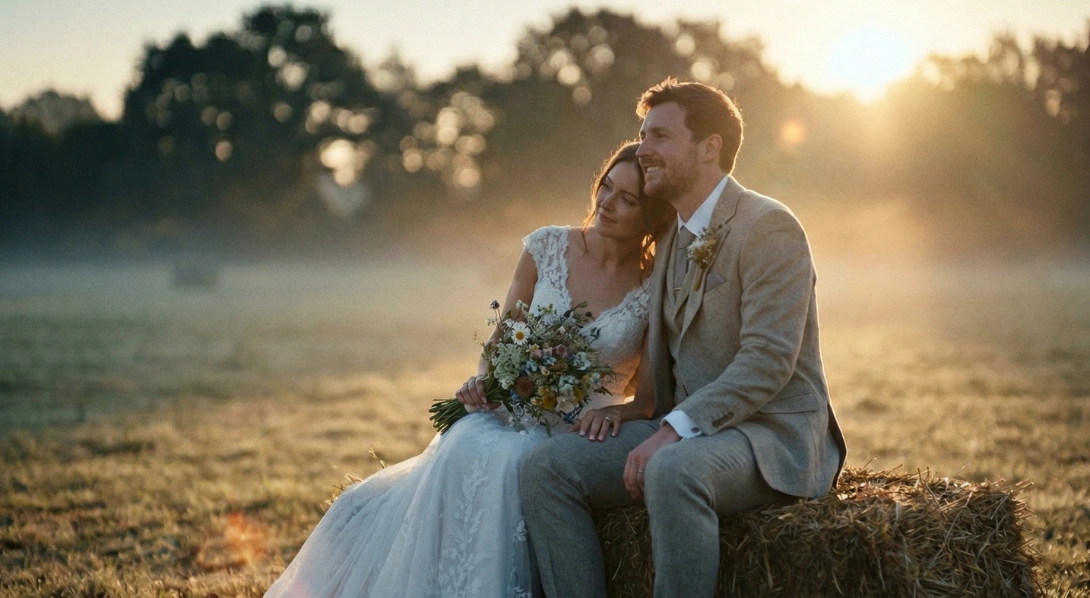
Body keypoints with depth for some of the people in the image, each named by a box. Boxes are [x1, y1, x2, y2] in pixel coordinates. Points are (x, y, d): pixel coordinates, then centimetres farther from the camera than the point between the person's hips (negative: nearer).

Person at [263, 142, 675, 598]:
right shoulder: (547, 247, 5)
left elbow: (653, 397, 1)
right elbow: (501, 341, 13)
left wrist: (618, 411, -21)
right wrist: (483, 380, -7)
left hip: (579, 433, -2)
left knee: (501, 459, -35)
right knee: (465, 449, -33)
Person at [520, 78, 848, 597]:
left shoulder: (768, 227, -10)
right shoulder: (671, 239, 17)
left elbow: (768, 359, -20)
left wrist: (673, 430, -27)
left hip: (770, 436, -8)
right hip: (683, 429, 8)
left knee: (674, 470, -39)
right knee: (545, 467, -10)